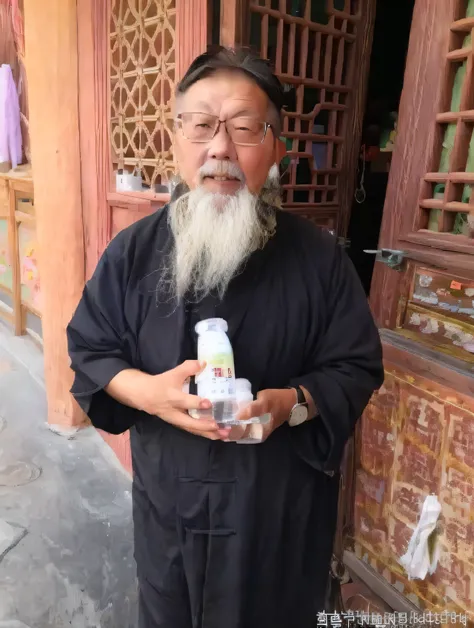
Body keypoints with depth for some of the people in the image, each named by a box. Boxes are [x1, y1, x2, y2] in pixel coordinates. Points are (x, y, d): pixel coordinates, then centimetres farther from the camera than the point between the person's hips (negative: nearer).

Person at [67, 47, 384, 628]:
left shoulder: (317, 257, -12)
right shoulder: (134, 249, -7)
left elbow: (357, 368, -5)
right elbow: (89, 349, 0)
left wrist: (294, 402, -24)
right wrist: (146, 390, -20)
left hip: (281, 502, -1)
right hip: (168, 492, 2)